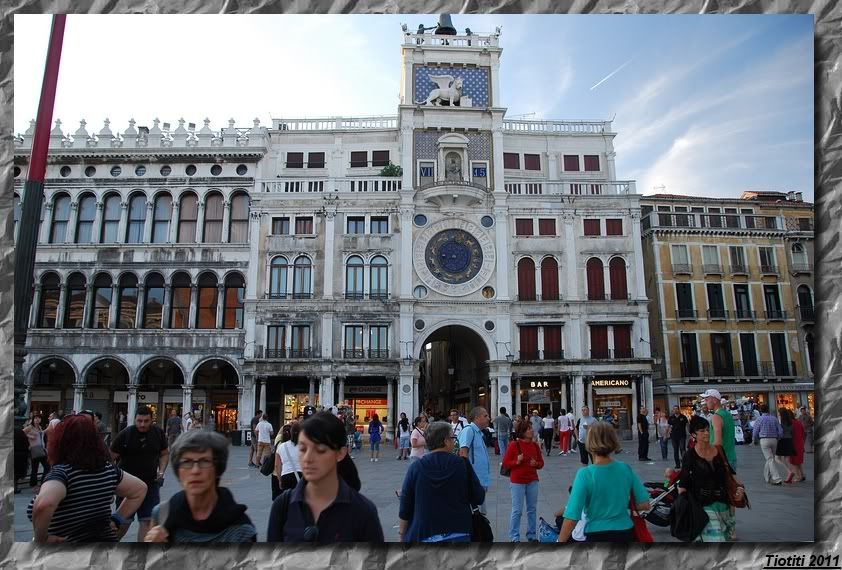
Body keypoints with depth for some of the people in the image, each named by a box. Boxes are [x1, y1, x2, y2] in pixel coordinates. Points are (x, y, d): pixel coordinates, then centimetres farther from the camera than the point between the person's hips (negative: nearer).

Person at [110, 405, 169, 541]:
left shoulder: (158, 433, -2)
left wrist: (161, 472, -3)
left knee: (148, 520, 0)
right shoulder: (125, 435, -12)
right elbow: (111, 458, -7)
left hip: (150, 484, 2)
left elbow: (164, 454, 11)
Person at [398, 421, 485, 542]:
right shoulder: (463, 465, -7)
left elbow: (405, 506, -2)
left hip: (424, 535, 0)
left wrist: (401, 533, 9)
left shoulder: (416, 467, -7)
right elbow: (478, 498, 0)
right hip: (458, 534, 1)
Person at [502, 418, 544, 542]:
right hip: (517, 482, -5)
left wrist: (536, 464, -10)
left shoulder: (535, 445, 3)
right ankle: (514, 537, 13)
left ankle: (532, 535, 26)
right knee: (517, 510, 1)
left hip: (532, 481, 5)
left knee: (532, 509, 12)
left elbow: (541, 463, 11)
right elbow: (505, 463, -7)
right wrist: (517, 461, -23)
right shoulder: (513, 445, -10)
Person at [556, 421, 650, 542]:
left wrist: (560, 541, -8)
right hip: (625, 534, 4)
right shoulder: (626, 469, -5)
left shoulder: (585, 474, -18)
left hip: (598, 536, -4)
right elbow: (644, 504, 2)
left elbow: (571, 519, -19)